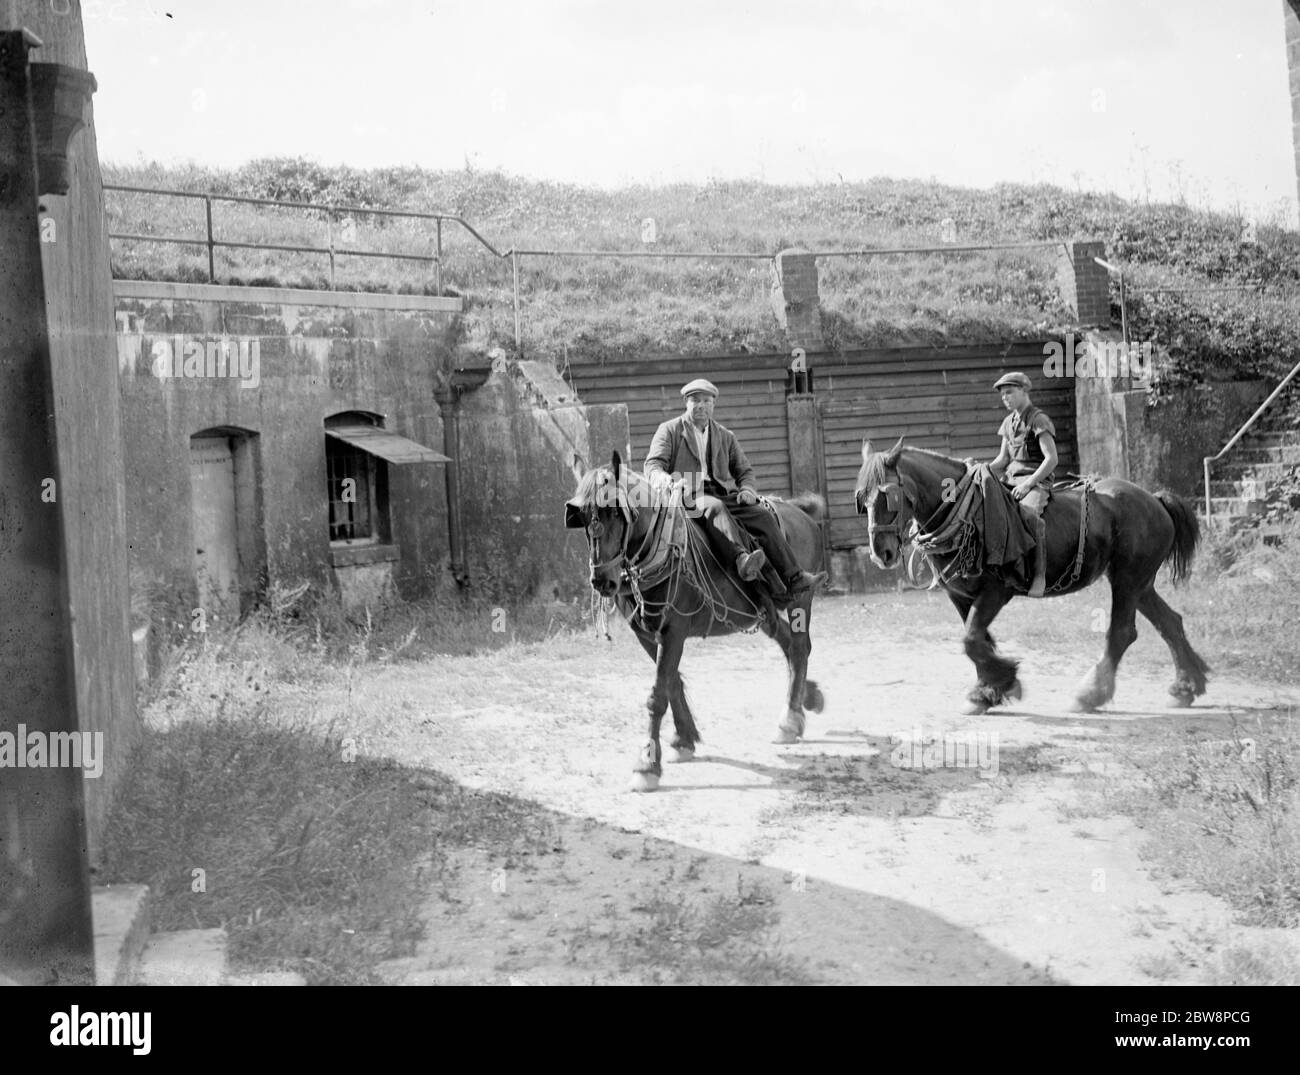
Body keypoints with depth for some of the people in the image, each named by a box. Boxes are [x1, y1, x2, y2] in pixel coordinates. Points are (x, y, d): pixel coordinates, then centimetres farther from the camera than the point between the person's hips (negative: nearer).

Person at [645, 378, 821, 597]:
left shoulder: (725, 436, 23)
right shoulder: (669, 430, 11)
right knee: (715, 507, -39)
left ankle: (794, 579, -26)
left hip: (724, 494, 5)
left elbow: (744, 470, 22)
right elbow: (652, 463, 0)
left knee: (764, 516, -18)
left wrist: (748, 490, -1)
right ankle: (742, 559, -63)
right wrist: (661, 477, -25)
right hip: (687, 494, -4)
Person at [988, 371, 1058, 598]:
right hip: (1010, 480, 8)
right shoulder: (1009, 422, 18)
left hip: (1037, 481, -8)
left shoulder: (1038, 420, -6)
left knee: (1029, 513, -37)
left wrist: (1028, 483, -21)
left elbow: (1051, 459, -13)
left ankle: (1040, 575, -36)